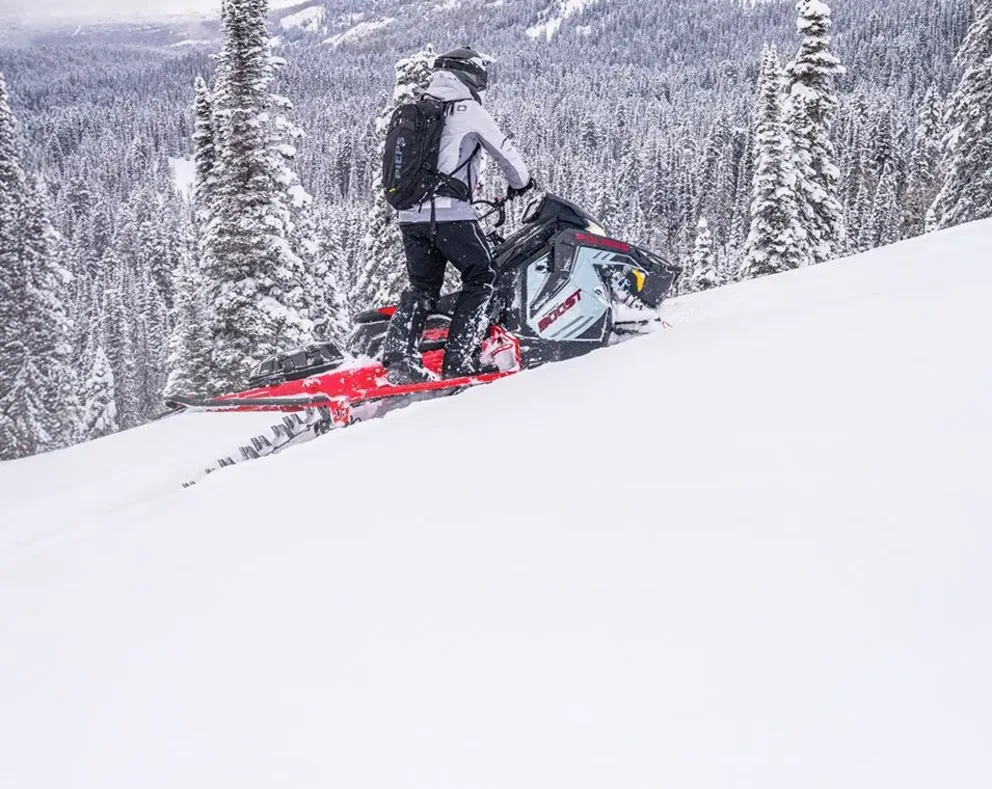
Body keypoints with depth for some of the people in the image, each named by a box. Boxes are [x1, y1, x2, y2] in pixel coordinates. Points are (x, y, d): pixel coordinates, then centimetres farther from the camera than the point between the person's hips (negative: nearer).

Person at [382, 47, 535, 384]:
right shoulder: (467, 110, -3)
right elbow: (504, 150, 5)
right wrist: (521, 182, 24)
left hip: (409, 213, 7)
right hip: (448, 211, -7)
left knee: (422, 287, 17)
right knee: (481, 279, 4)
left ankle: (398, 357, 3)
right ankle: (459, 362, -4)